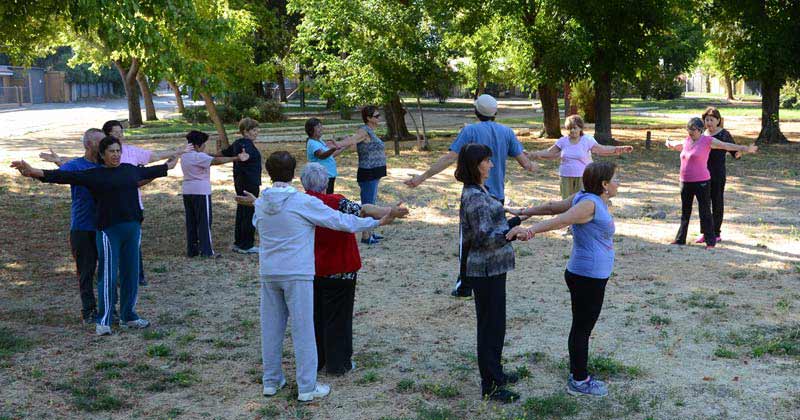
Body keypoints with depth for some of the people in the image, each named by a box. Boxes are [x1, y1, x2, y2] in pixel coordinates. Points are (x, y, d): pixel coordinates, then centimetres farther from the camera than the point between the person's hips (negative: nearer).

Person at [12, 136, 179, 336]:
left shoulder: (130, 169, 13)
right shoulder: (94, 175, -2)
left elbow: (148, 172, 32)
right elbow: (67, 176, -10)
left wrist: (168, 166, 48)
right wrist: (35, 172, -21)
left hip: (133, 228, 5)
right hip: (108, 230, -5)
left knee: (131, 274, 10)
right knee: (108, 276, -5)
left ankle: (128, 317, 21)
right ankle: (103, 321, 2)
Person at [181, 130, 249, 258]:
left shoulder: (184, 156, 10)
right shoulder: (199, 157, -16)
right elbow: (216, 161, -29)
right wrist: (237, 158, -35)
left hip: (187, 192, 8)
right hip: (201, 191, -8)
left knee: (191, 222, 10)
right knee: (204, 222, -2)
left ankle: (191, 250, 13)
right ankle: (206, 251, -2)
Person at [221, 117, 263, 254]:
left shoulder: (237, 143, 11)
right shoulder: (247, 144, -17)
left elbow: (223, 153, 24)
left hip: (240, 182, 10)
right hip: (249, 184, -10)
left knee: (241, 212, 15)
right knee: (249, 213, -4)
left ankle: (238, 243, 21)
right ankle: (246, 246, 0)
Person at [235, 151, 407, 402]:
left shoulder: (261, 204, 3)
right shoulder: (304, 202, -12)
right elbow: (341, 221, -10)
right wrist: (378, 222, -2)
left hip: (268, 275, 5)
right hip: (297, 275, -5)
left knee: (271, 327, 14)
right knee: (303, 330, 2)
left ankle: (271, 381, 25)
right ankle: (307, 388, 7)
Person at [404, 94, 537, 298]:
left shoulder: (470, 131, -9)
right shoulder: (507, 132, 2)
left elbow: (450, 158, -16)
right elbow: (524, 161, 3)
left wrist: (422, 177, -13)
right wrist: (531, 166, 27)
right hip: (497, 195, 4)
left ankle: (464, 286, 5)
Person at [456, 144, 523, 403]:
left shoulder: (477, 191, 10)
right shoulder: (475, 197, -21)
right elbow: (485, 238, -25)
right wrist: (512, 227, -26)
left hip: (491, 268, 10)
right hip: (487, 269, -10)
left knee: (494, 323, 20)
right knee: (491, 325, -1)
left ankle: (495, 373, 34)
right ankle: (490, 386, 9)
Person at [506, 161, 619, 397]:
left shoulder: (586, 198, 9)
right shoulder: (589, 203, -19)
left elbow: (552, 207, 12)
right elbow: (559, 220, -32)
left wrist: (524, 213, 19)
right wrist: (530, 231, -45)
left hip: (591, 277, 9)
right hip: (587, 278, -9)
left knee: (582, 327, 17)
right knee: (582, 328, 1)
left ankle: (579, 375, 29)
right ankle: (578, 382, 12)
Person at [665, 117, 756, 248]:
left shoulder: (707, 140, -7)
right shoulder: (687, 141, 9)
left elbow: (726, 145, -14)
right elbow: (677, 144, 31)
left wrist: (745, 149, -20)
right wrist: (670, 144, 43)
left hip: (701, 182, -6)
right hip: (685, 182, 6)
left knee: (705, 212, -2)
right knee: (685, 213, 14)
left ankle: (710, 241, 6)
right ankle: (680, 239, 24)